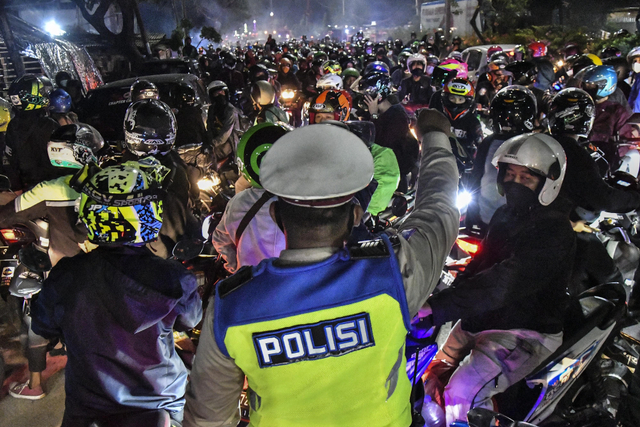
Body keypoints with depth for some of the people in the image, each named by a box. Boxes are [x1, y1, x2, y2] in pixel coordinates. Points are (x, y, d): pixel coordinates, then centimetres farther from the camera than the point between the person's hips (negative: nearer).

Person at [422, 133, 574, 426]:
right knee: (433, 374, 11)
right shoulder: (505, 215, 9)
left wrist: (437, 308, -42)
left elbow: (505, 283, -34)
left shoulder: (554, 228, -20)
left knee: (462, 394, -25)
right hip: (480, 320, 8)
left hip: (527, 331, -8)